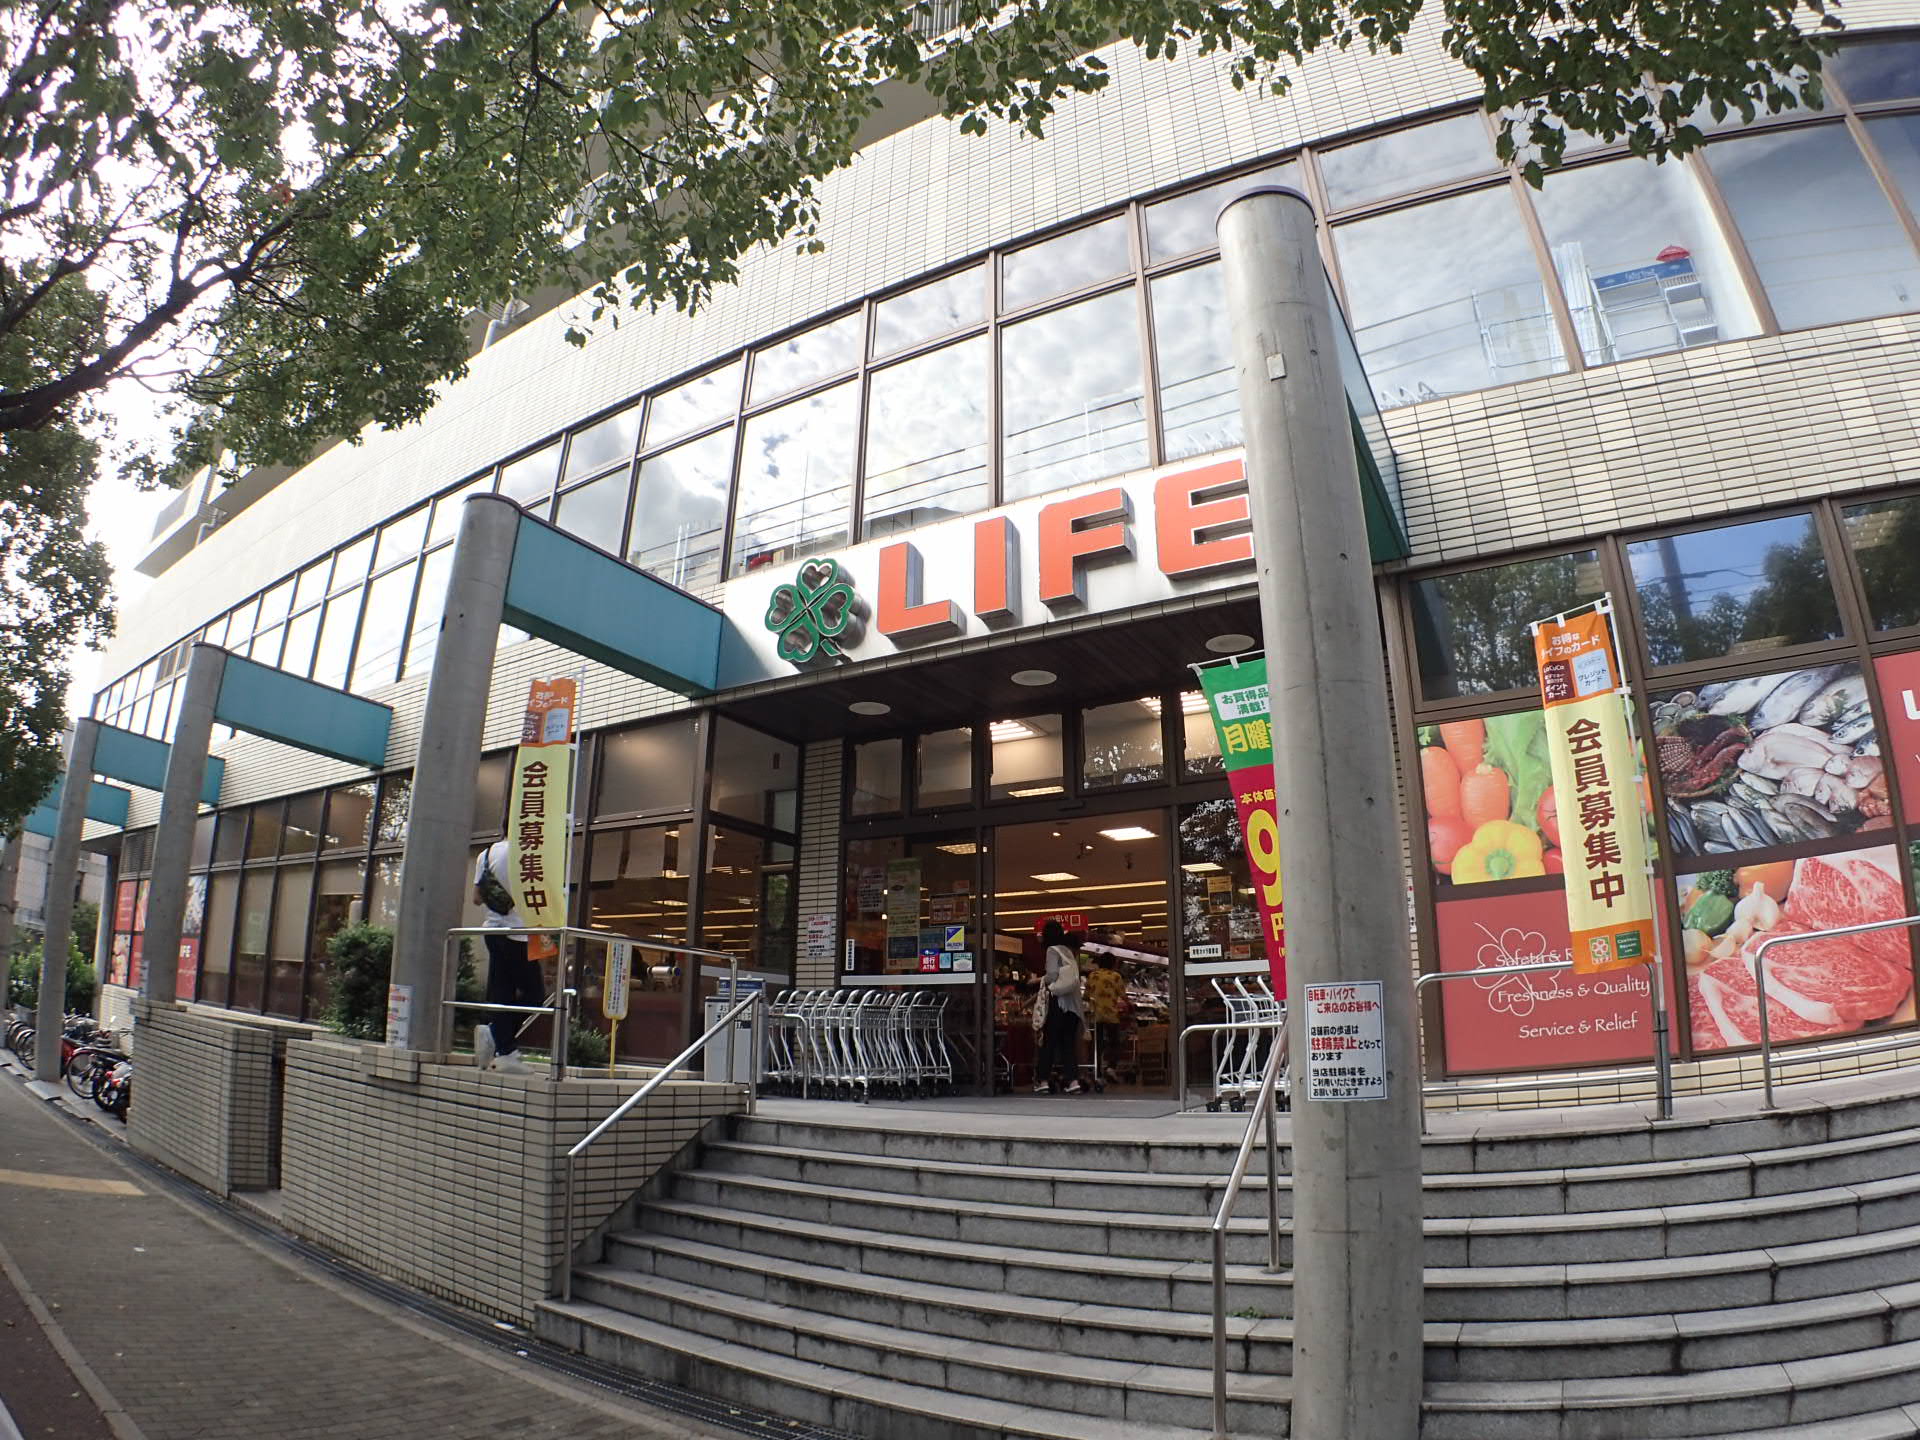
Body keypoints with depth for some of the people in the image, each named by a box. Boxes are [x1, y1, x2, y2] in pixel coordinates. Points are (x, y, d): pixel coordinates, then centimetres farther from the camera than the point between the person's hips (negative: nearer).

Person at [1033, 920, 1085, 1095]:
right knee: (1069, 1042, 4)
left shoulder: (1053, 950, -3)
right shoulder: (1068, 951, 16)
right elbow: (1074, 977, 12)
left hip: (1058, 999, -6)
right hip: (1073, 1002, 6)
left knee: (1049, 1041, -1)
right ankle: (1074, 1080, -6)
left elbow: (1052, 975, -12)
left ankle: (1043, 1080, -1)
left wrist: (1043, 981, 8)